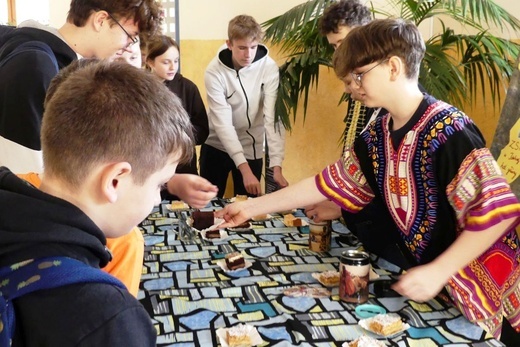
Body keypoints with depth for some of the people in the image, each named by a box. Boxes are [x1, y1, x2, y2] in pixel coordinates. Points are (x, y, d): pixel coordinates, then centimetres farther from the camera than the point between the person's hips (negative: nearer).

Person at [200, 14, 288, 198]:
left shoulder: (269, 68, -17)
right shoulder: (214, 71, -19)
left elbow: (273, 117, -20)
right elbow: (222, 122, -23)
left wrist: (276, 166, -31)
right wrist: (244, 168, -33)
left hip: (251, 149, 1)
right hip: (216, 146, 0)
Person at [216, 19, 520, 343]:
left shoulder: (447, 130, -25)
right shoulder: (378, 134, 0)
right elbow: (333, 182, 4)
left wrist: (437, 272, -28)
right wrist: (252, 207, 4)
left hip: (476, 286, -7)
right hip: (430, 274, 7)